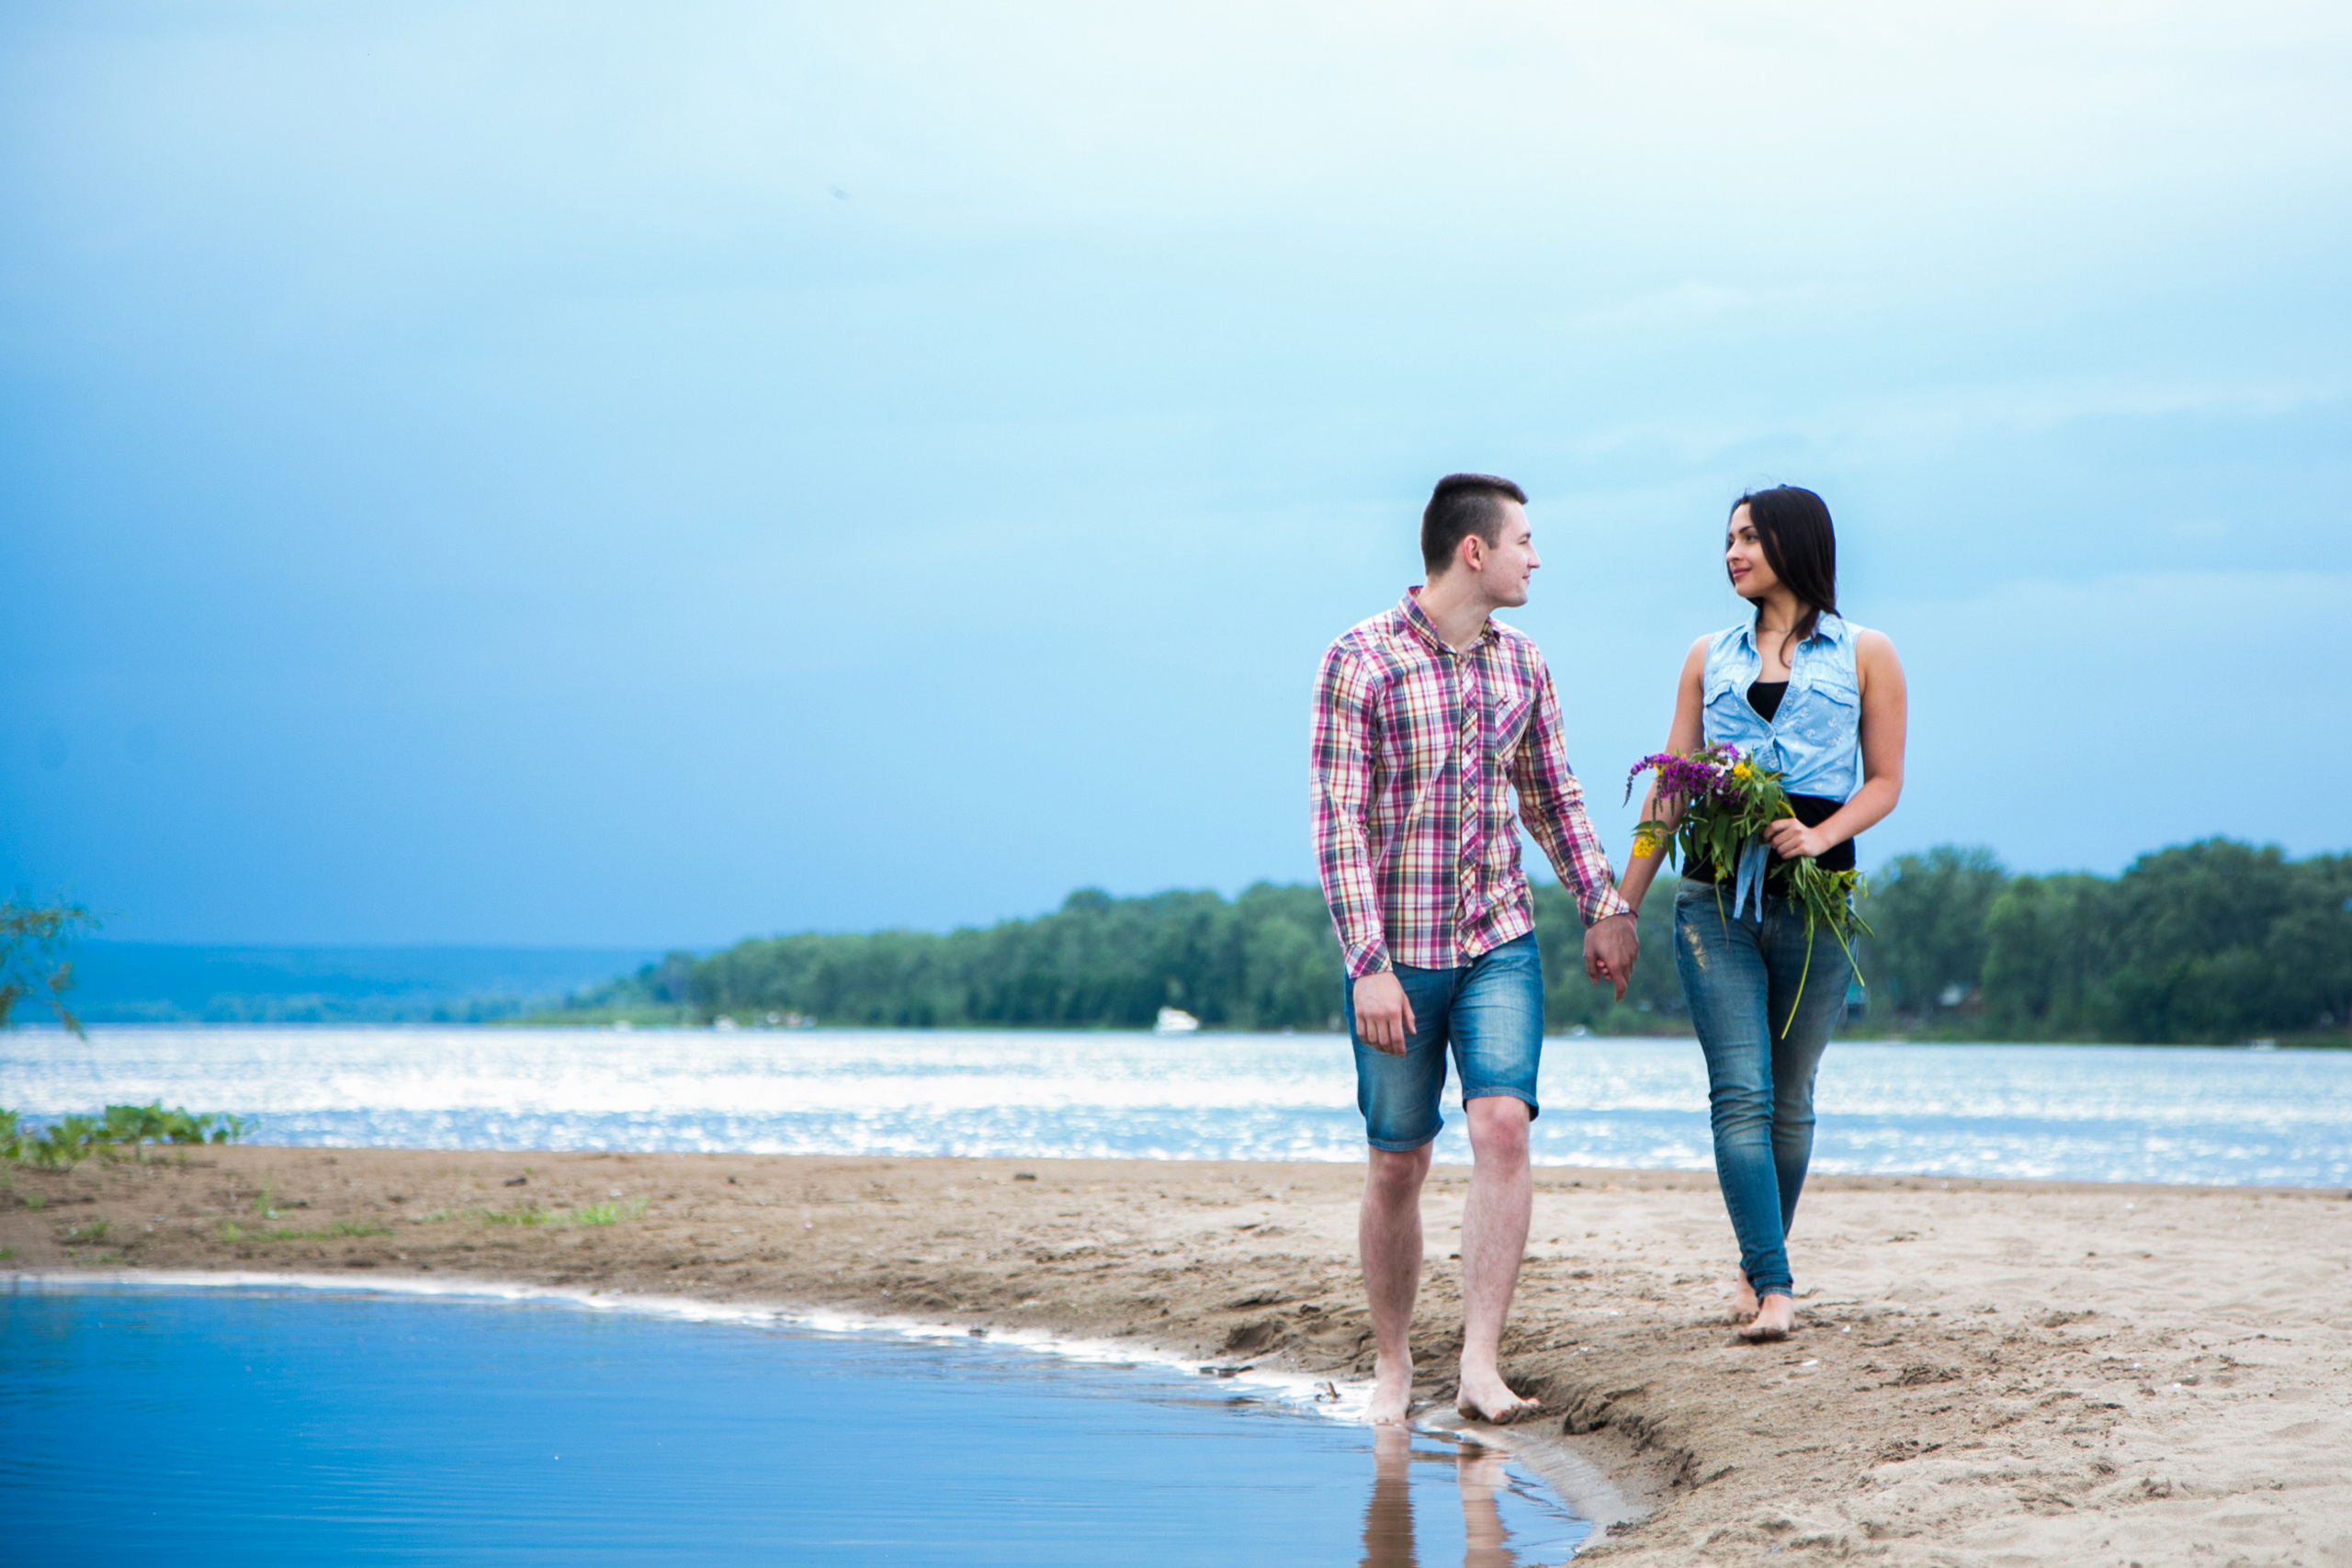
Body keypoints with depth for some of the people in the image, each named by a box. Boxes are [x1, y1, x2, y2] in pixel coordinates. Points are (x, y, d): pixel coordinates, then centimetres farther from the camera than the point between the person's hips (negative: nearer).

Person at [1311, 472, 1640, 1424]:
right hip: (1397, 953, -3)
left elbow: (1552, 800, 21)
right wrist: (1368, 967, -18)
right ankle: (1392, 1366, 21)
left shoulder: (1521, 664, 8)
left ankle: (1479, 1366, -17)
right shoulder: (1362, 660, -9)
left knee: (1502, 1126, -16)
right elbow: (1339, 823, -13)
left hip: (1500, 944, 3)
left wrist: (1604, 906, 15)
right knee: (1397, 1165, 4)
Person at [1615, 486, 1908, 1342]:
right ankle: (1772, 1284, -15)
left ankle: (1758, 1265, 20)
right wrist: (1623, 905, 9)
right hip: (1715, 894, 1)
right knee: (1740, 1093, -11)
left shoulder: (1865, 655, 7)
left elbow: (1884, 782, 4)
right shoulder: (1710, 657, 14)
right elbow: (1669, 787, 14)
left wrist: (1821, 836, -16)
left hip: (1813, 897, -1)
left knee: (1790, 1099, 5)